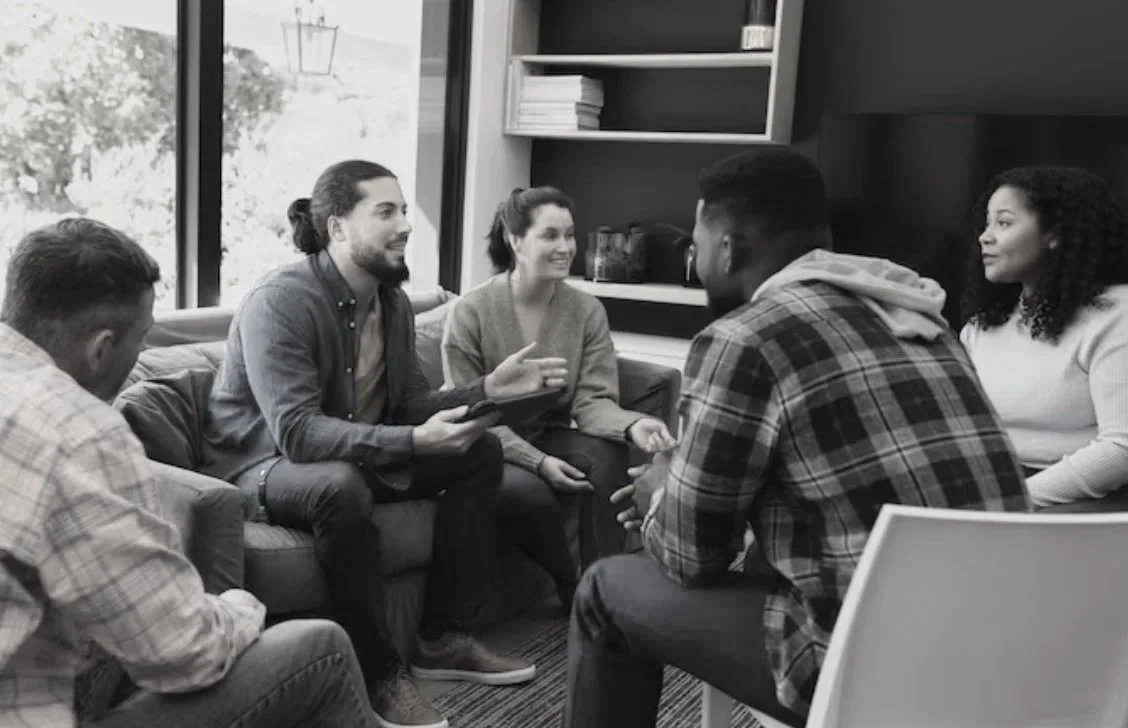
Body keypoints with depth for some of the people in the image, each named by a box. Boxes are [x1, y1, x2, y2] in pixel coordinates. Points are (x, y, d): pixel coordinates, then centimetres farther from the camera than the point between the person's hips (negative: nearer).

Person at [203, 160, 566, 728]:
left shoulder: (392, 299, 1)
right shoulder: (279, 301, -25)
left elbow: (409, 406, 4)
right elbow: (298, 434, -33)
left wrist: (488, 388, -12)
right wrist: (413, 442, -40)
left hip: (353, 456, 8)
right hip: (262, 465, -8)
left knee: (480, 453, -2)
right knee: (342, 485, -40)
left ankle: (445, 638, 2)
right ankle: (378, 674, -22)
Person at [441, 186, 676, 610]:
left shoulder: (587, 311, -4)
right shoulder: (471, 312, -13)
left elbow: (593, 400, -10)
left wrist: (633, 425, -35)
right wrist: (536, 461, -26)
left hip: (551, 437, 3)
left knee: (607, 452, -29)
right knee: (527, 491, -34)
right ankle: (571, 590, -6)